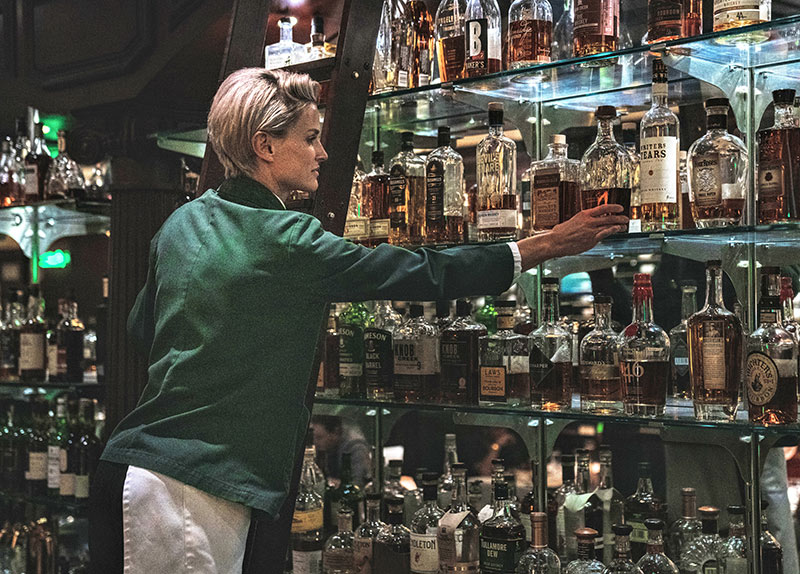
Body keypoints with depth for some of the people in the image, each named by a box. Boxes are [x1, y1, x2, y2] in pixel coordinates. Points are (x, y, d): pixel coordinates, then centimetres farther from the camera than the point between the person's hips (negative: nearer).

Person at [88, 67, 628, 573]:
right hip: (192, 488, -9)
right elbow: (424, 272, -11)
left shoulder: (183, 222, 11)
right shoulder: (286, 240, -13)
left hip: (134, 463, 9)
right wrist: (550, 244, -4)